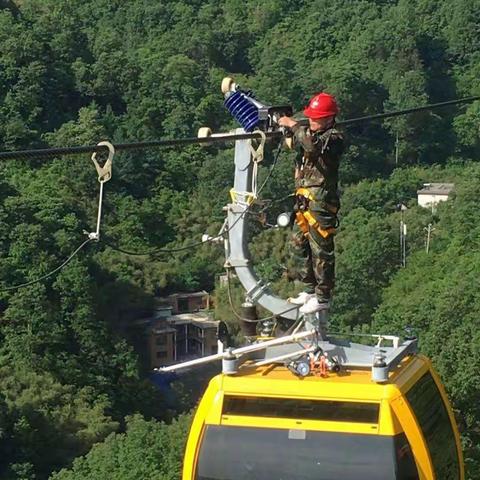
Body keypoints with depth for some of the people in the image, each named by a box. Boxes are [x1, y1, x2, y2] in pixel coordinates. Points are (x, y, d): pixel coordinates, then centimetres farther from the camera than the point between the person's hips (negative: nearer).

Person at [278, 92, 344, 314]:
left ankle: (323, 296, 3)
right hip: (303, 199, 9)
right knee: (298, 244, 15)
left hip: (321, 201, -9)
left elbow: (313, 145, -31)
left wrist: (293, 125, -22)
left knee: (320, 249, -4)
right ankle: (309, 289, 27)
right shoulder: (308, 132, 16)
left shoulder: (334, 138, -12)